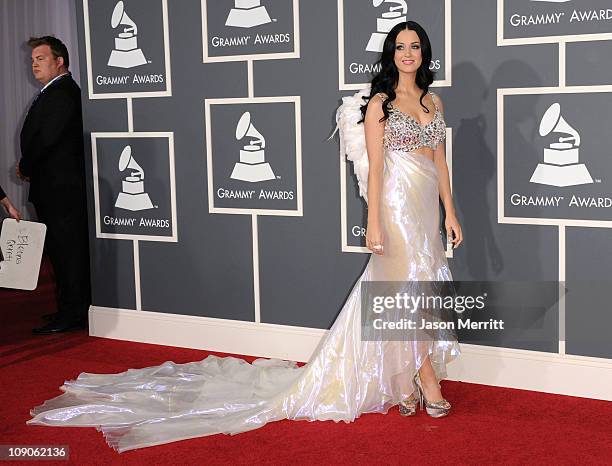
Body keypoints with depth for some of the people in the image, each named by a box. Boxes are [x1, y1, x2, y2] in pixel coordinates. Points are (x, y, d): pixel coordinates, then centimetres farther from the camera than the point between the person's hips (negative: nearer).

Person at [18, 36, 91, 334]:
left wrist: (25, 168, -5)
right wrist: (28, 168, 7)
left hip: (60, 188, -10)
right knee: (62, 250, 14)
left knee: (67, 250, -5)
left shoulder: (61, 94, -14)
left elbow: (46, 139, -20)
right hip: (59, 188, 10)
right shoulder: (56, 92, 19)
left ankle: (71, 314, 0)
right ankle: (71, 309, 21)